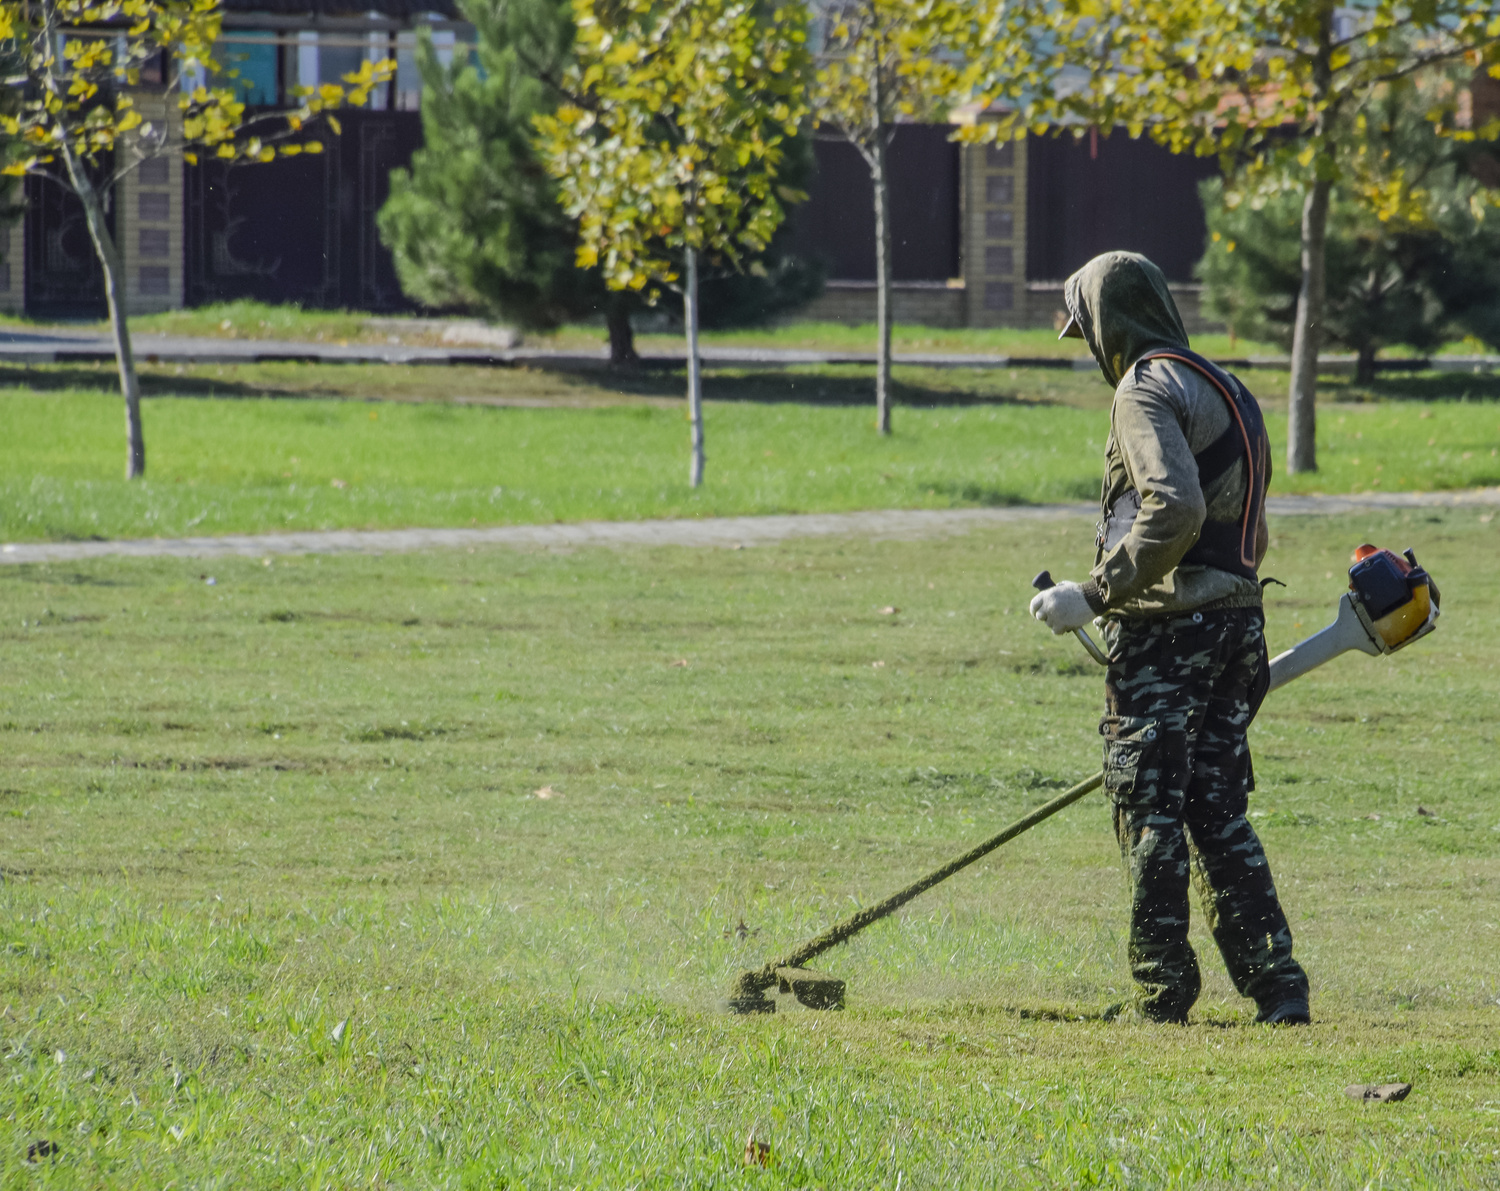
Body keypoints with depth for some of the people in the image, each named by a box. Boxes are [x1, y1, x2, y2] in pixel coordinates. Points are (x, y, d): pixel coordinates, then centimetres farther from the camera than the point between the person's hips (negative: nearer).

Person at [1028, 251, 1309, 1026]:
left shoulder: (1147, 388, -10)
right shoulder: (1229, 392, 19)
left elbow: (1175, 508, -25)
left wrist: (1097, 594, -20)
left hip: (1166, 626, -8)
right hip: (1238, 618, 8)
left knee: (1150, 812, -2)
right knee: (1218, 812, 10)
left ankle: (1162, 993, -2)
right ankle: (1276, 983, 2)